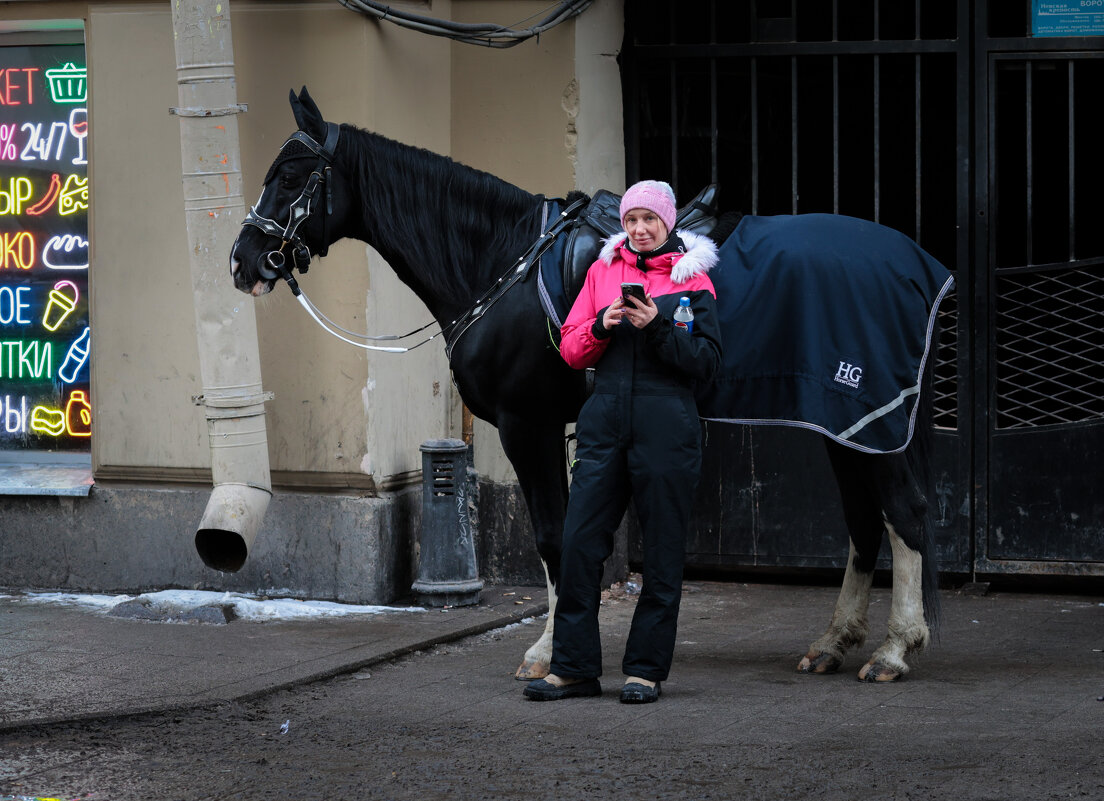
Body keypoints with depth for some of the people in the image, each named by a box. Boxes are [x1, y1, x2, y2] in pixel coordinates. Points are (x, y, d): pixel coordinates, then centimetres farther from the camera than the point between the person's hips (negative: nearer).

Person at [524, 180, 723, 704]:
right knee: (580, 543, -1)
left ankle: (645, 669, 10)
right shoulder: (603, 270, 12)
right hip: (605, 421, 3)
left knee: (662, 552, 1)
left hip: (666, 427, -3)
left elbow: (707, 362, -5)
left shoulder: (693, 280, 1)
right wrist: (602, 326, -10)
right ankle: (573, 667, 6)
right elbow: (571, 349, 10)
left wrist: (658, 328, -17)